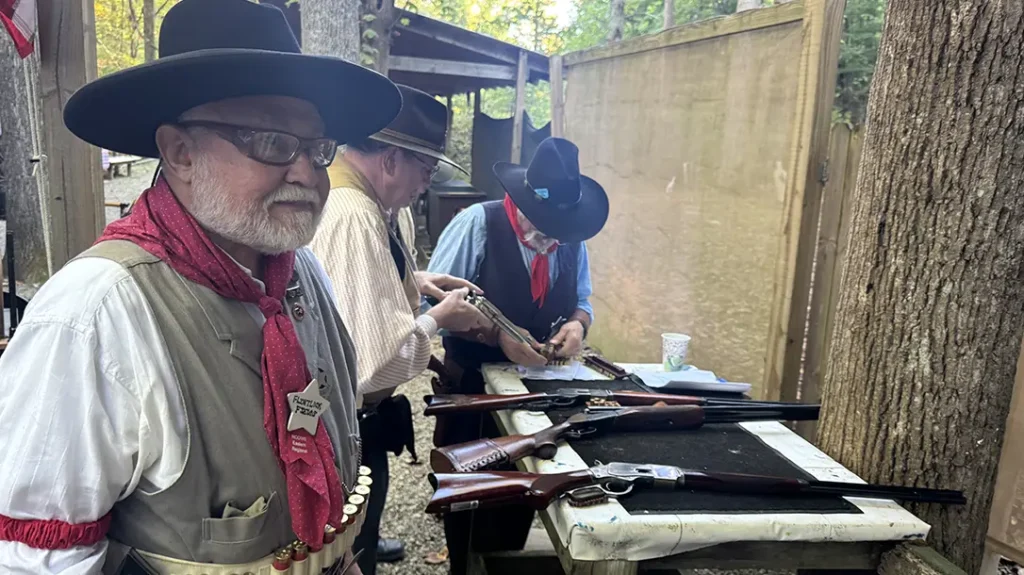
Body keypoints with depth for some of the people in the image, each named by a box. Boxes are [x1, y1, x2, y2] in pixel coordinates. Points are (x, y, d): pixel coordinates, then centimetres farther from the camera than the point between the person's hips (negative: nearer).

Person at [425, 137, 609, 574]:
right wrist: (497, 335, -28)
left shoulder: (572, 240, -1)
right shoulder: (476, 224, -17)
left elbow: (581, 302, 9)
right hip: (472, 385, -4)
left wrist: (577, 324, -15)